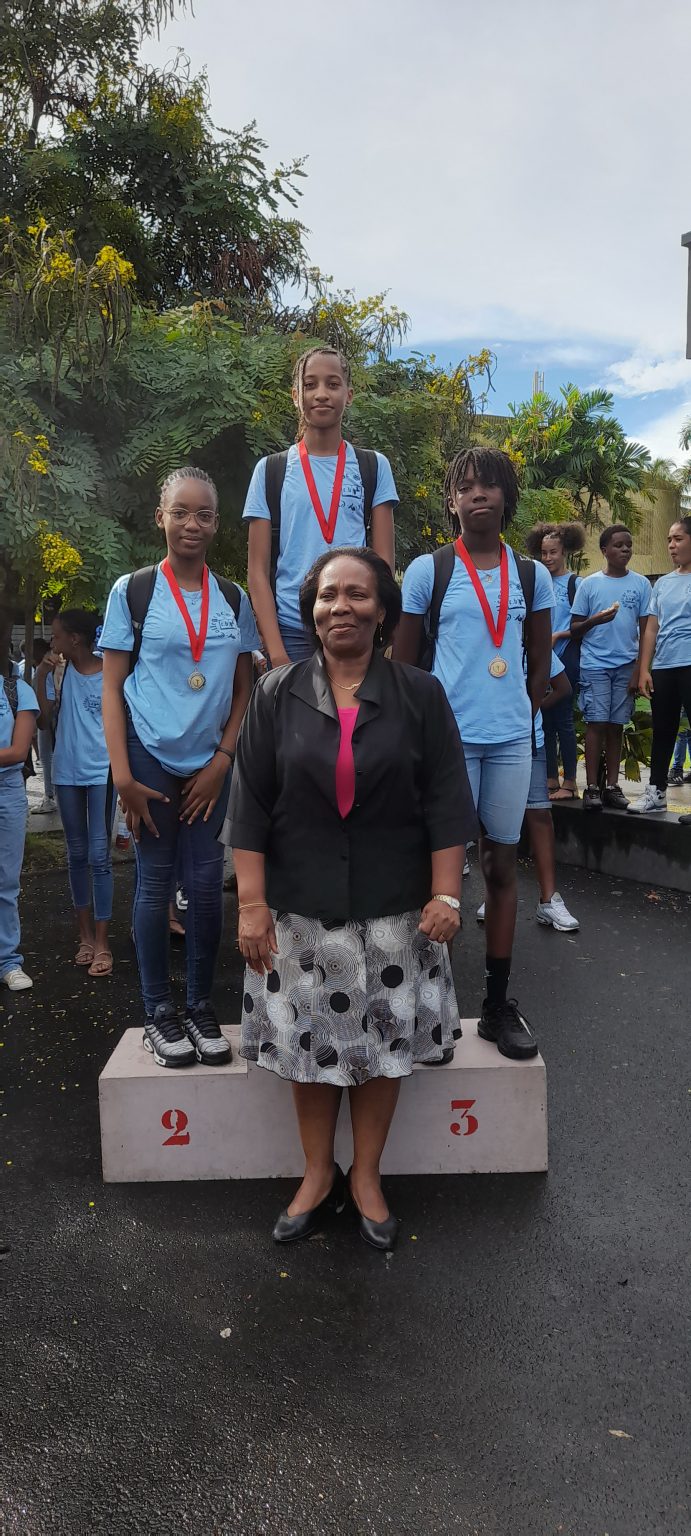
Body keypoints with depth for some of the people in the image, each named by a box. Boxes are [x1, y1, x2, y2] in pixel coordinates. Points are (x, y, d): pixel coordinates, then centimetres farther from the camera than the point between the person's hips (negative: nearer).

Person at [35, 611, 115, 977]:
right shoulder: (58, 672, 4)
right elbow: (46, 720, 1)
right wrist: (40, 677, -7)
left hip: (101, 773, -4)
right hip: (67, 774, 5)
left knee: (99, 856, -4)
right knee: (77, 855, 11)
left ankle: (102, 943, 2)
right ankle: (86, 936, 21)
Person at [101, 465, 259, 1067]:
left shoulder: (234, 600, 6)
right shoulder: (132, 591, -1)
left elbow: (244, 691, 9)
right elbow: (112, 689, -3)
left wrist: (223, 759, -3)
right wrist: (122, 775, -11)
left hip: (210, 763, 2)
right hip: (151, 759, -2)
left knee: (208, 885, 4)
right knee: (155, 884, 4)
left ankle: (202, 1007, 19)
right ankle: (159, 1012, 16)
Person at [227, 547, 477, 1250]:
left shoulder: (420, 695, 0)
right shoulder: (275, 695, 0)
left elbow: (446, 803, -2)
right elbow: (250, 804, -1)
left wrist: (445, 895, -7)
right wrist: (251, 903, -5)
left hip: (393, 909, 0)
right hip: (301, 908, 0)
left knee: (382, 1042, 9)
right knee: (309, 1042, 9)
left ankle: (366, 1176, 29)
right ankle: (318, 1175, 30)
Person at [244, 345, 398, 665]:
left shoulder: (374, 467, 8)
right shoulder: (271, 470, 7)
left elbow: (383, 563, 6)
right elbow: (258, 570, 3)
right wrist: (277, 653, -7)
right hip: (291, 632, 0)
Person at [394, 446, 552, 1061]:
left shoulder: (531, 575, 7)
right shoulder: (426, 571, -1)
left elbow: (541, 665, 15)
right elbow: (402, 664, 1)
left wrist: (521, 719, 10)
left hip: (511, 739, 3)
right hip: (448, 736, -3)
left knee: (503, 864, 9)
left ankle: (499, 1003, 19)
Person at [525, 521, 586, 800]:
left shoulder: (575, 583, -3)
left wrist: (558, 635, -15)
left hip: (565, 659, -6)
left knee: (563, 719, -6)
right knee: (546, 720, 7)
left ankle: (570, 784, 0)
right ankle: (551, 780, 14)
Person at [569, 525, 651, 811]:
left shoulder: (641, 584, 7)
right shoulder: (590, 584, 3)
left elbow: (645, 631, 7)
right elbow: (575, 629, 5)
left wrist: (638, 670, 0)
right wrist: (595, 620, -15)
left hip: (627, 665, 2)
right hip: (595, 664, -2)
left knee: (616, 726, 4)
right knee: (597, 723, -6)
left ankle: (612, 786, 9)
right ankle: (592, 787, -3)